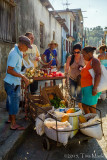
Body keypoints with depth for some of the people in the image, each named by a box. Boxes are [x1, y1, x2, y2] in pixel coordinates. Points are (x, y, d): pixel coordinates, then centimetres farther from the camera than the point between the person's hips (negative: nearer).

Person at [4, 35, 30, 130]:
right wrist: (23, 77, -25)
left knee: (12, 101, 21)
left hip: (15, 82, 10)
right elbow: (9, 70, -25)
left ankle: (10, 118, 39)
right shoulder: (14, 54, -22)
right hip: (12, 83, -10)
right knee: (14, 103, 1)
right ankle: (13, 124, 14)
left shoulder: (18, 52, 9)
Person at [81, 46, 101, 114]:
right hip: (86, 88, 10)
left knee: (92, 109, -4)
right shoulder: (89, 62, 17)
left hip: (91, 88, -10)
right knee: (84, 106, 18)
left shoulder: (94, 61, -13)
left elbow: (98, 74, -25)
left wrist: (95, 88, -31)